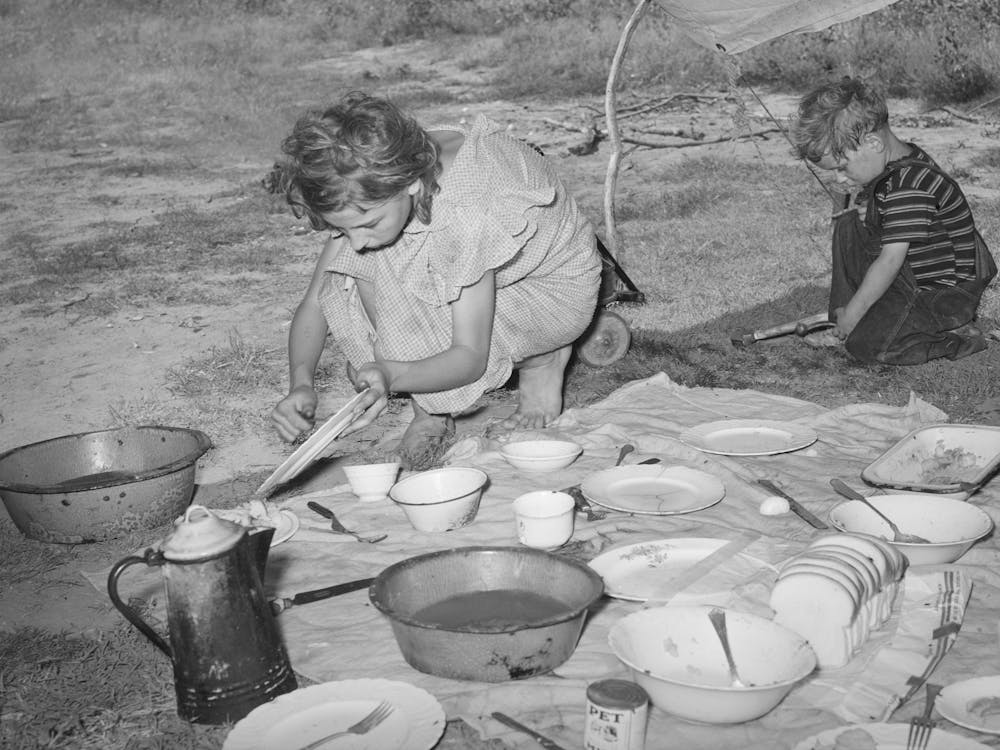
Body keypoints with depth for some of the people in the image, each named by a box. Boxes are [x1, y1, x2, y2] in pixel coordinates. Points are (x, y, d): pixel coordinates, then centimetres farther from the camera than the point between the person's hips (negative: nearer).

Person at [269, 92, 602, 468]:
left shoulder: (469, 208, -40)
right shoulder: (368, 194, -22)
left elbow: (470, 356, -35)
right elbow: (315, 300, -16)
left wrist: (392, 376, -52)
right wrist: (301, 383, -34)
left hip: (557, 287, -5)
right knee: (355, 271, -24)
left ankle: (541, 362, -6)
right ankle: (430, 409, -7)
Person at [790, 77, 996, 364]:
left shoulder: (909, 186, -29)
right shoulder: (897, 162, 2)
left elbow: (890, 261, -29)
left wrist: (852, 312, -22)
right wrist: (849, 202, 1)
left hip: (948, 291, -10)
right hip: (916, 276, 10)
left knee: (865, 344, -22)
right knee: (847, 225, 8)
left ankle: (956, 338, -2)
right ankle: (842, 329, 9)